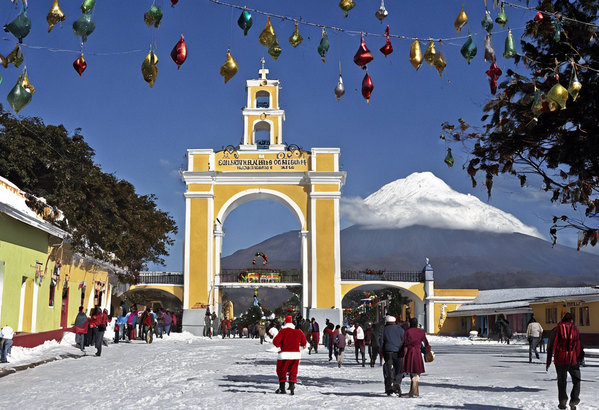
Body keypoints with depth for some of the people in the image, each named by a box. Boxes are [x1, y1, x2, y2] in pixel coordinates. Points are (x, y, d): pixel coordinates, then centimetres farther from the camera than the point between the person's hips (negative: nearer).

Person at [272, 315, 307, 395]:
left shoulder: (283, 331, -8)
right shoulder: (299, 332, 4)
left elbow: (276, 342, -13)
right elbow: (304, 342, 15)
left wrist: (281, 345, 7)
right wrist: (303, 345, 38)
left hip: (284, 355, -3)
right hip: (296, 354, 3)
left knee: (282, 372, 11)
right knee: (293, 372, 12)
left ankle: (282, 388, 12)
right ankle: (292, 388, 3)